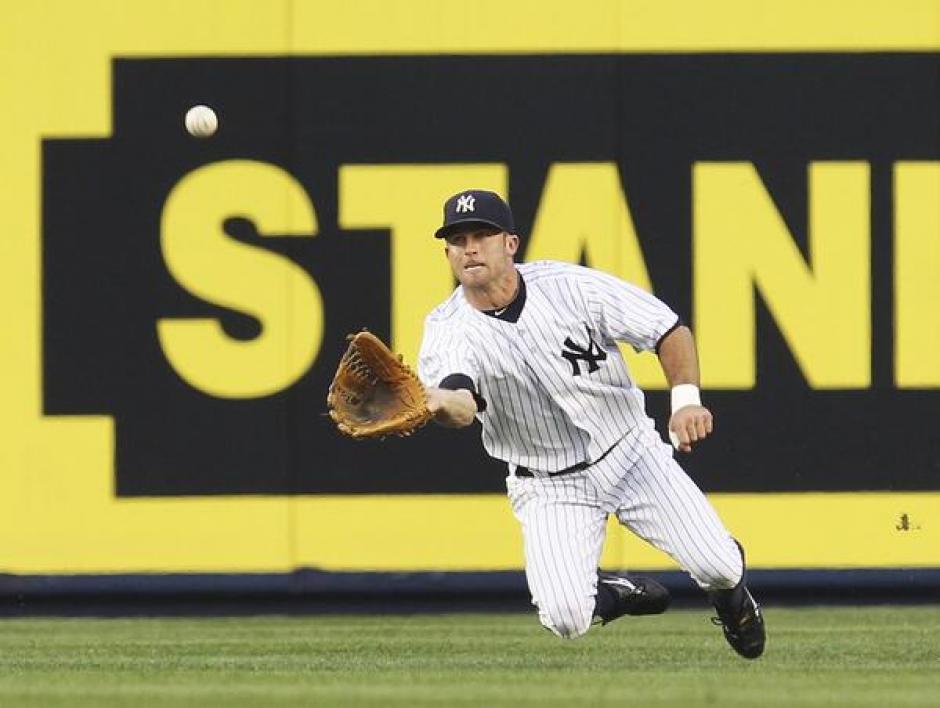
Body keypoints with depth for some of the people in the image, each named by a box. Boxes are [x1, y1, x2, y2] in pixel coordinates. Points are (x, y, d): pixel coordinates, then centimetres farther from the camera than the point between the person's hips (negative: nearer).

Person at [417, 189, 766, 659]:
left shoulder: (572, 286, -13)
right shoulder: (448, 332, -16)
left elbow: (670, 331, -8)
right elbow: (460, 403, -39)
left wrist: (686, 399, -27)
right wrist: (435, 404, -65)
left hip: (630, 454, 0)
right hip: (549, 487, 0)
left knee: (720, 568, -12)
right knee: (566, 619, -21)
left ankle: (730, 596, 29)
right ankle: (626, 594, 17)